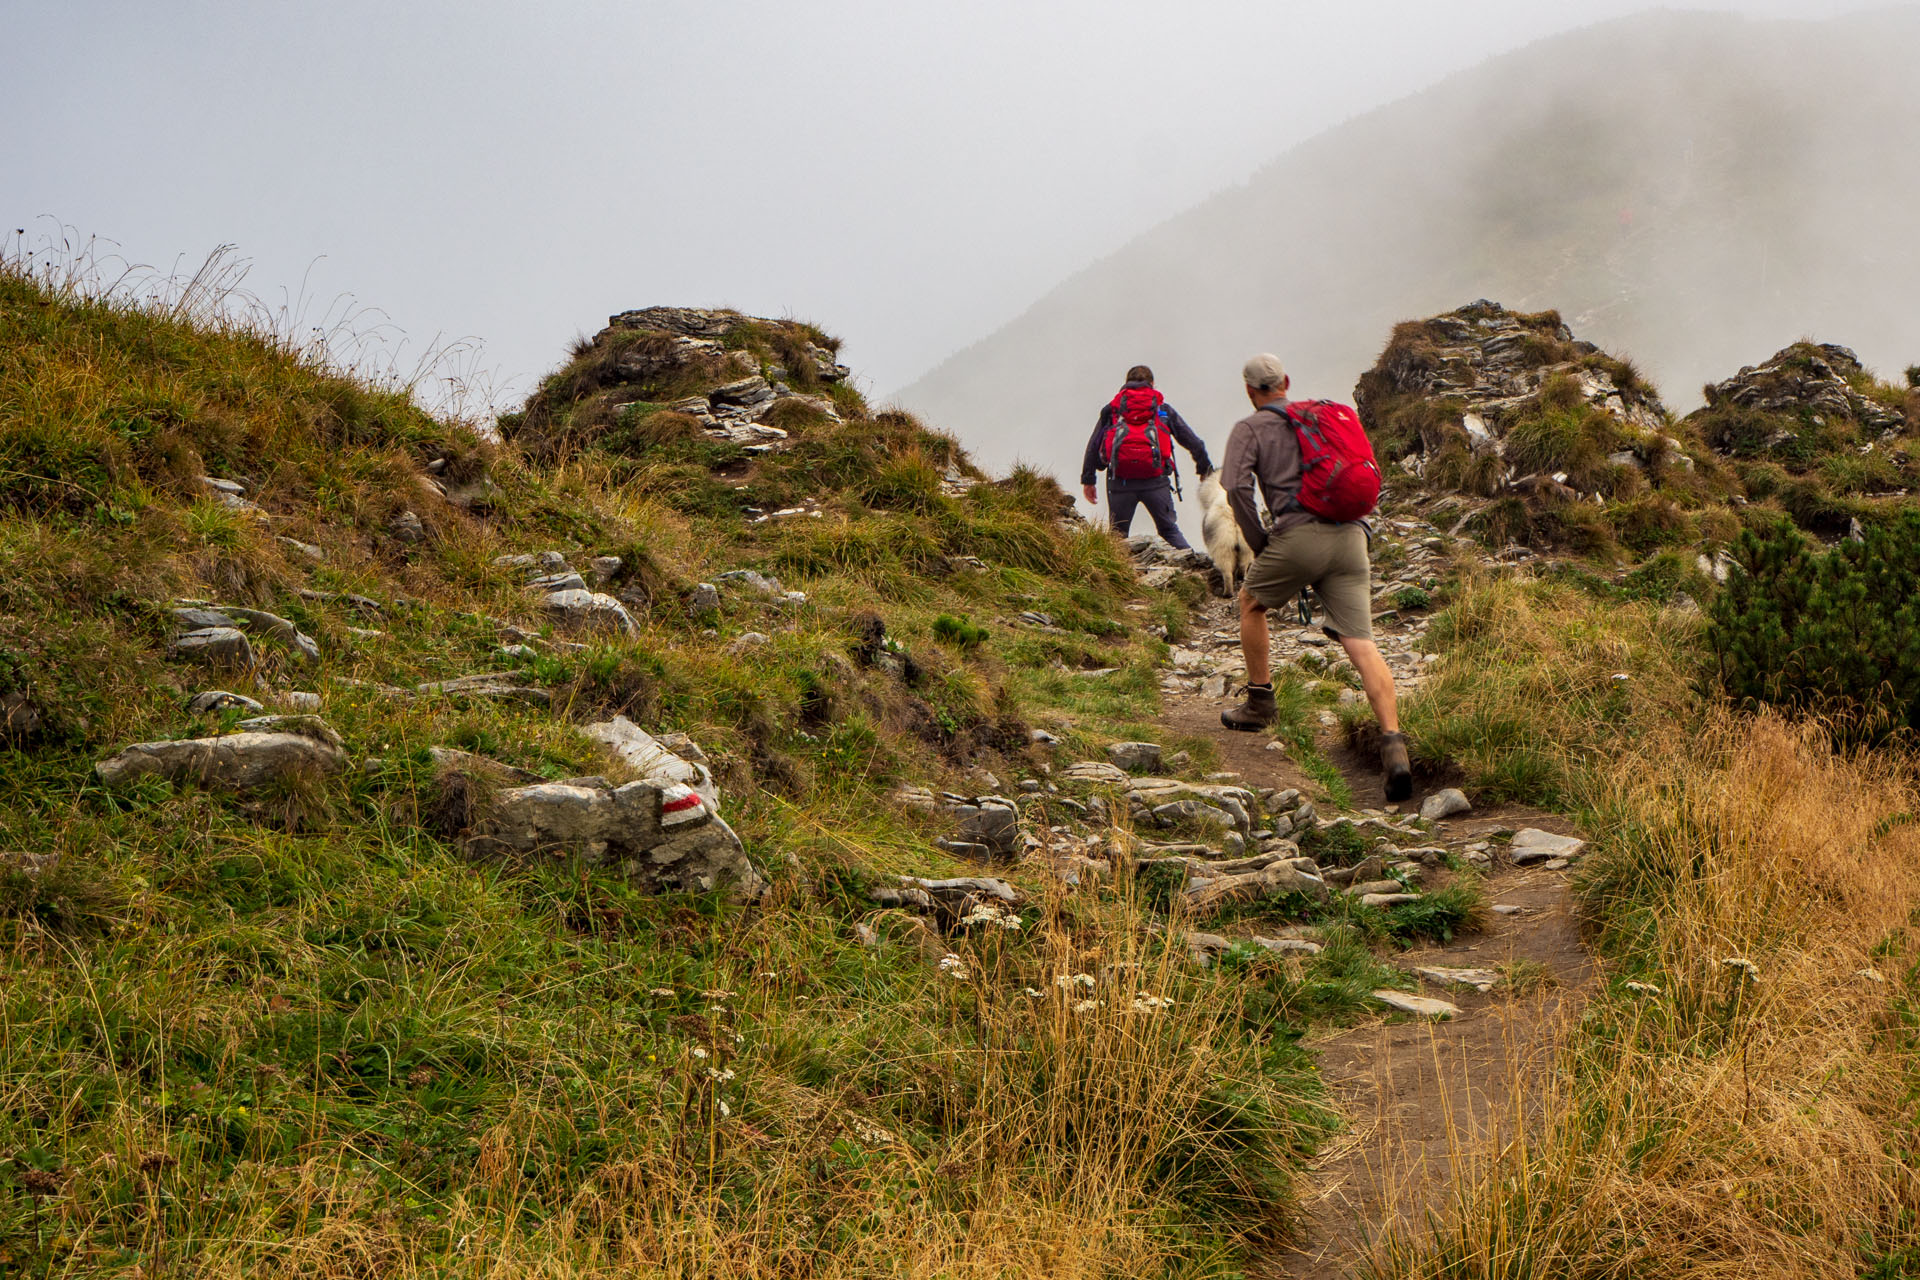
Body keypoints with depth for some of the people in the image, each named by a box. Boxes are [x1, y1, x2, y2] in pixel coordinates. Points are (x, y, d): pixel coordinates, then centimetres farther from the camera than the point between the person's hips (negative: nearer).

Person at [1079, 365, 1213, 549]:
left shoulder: (1111, 409, 16)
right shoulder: (1164, 409, 15)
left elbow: (1093, 447, 12)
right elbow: (1193, 442, 17)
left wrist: (1087, 479, 16)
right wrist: (1205, 469, 30)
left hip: (1120, 482, 0)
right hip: (1155, 481, 0)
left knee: (1117, 533, 11)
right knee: (1169, 529, 11)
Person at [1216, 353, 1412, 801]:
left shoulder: (1249, 428, 10)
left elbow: (1236, 485, -6)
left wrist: (1260, 544, 3)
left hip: (1299, 534, -4)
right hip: (1350, 537, 4)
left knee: (1251, 603, 25)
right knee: (1361, 643, -4)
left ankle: (1259, 704, 30)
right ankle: (1393, 743, -20)